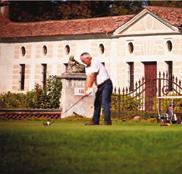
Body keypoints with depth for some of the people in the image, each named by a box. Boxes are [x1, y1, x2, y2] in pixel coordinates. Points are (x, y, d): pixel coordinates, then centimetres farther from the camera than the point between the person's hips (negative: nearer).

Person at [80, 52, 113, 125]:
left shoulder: (95, 63, -16)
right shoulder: (87, 67, 11)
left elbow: (92, 77, -19)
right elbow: (88, 79, 3)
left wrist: (89, 89, -20)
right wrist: (86, 90, -9)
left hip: (106, 84, -10)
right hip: (100, 86, 10)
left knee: (104, 103, -17)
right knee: (97, 103, 10)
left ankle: (107, 121, -20)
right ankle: (95, 121, 14)